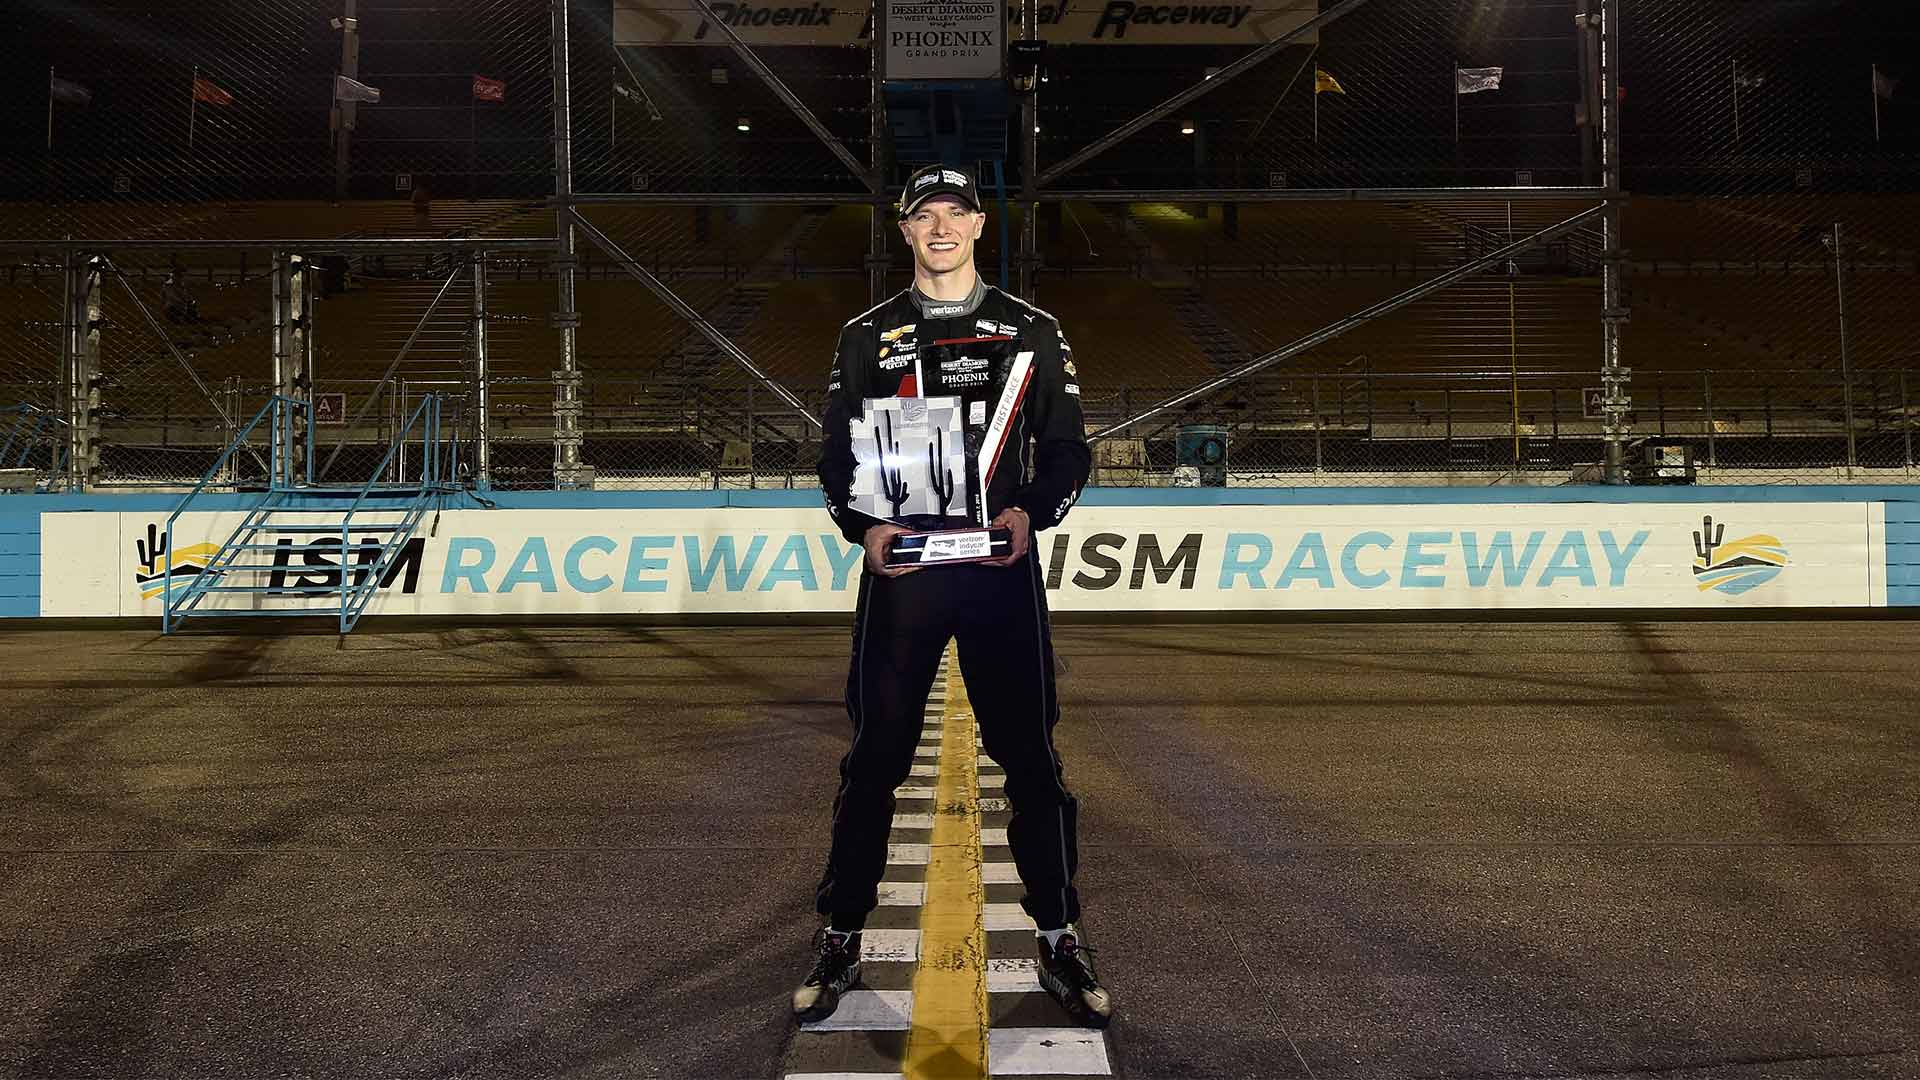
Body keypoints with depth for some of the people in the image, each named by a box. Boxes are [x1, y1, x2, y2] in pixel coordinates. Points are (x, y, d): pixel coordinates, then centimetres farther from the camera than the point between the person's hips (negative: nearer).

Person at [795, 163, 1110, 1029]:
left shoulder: (1031, 331, 7)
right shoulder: (869, 336, 9)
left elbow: (1067, 450, 7)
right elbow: (837, 455, 8)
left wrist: (1030, 511, -12)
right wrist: (863, 527, -10)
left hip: (1001, 567, 0)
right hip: (899, 567, 0)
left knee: (1028, 754, 3)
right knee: (877, 754, 4)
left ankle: (1058, 940, 18)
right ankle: (841, 940, 19)